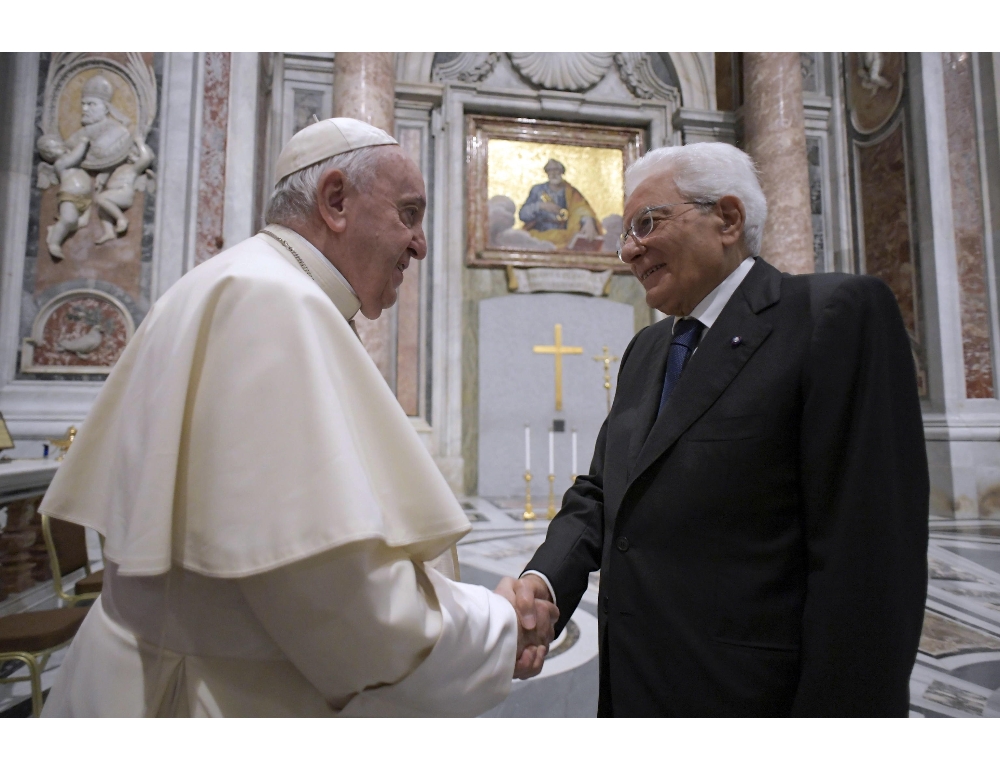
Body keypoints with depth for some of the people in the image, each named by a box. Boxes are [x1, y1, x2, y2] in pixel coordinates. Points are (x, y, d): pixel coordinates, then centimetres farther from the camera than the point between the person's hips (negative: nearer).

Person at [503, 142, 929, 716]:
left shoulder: (840, 313, -14)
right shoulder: (645, 350, 8)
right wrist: (543, 580, -11)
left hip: (751, 697, -6)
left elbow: (866, 557, -19)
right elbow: (601, 494, 6)